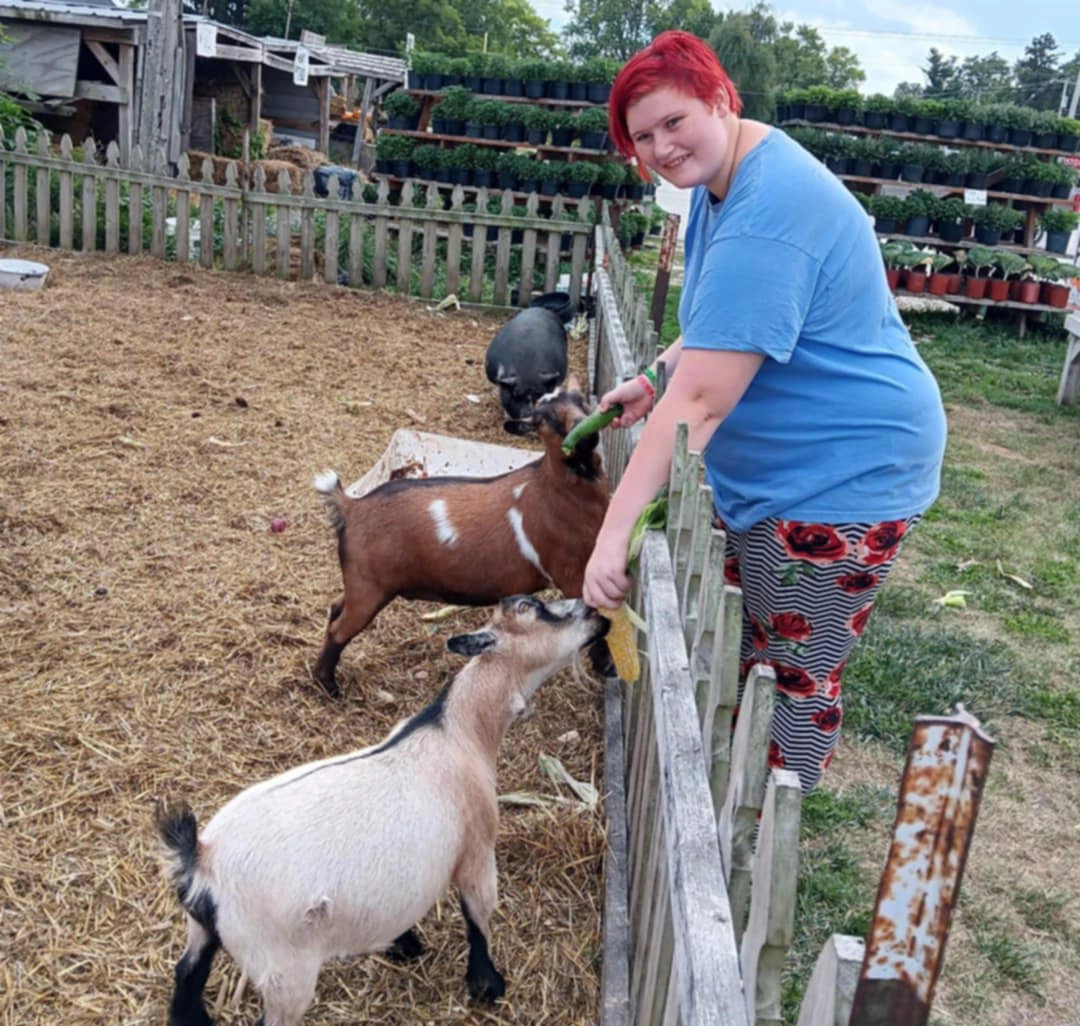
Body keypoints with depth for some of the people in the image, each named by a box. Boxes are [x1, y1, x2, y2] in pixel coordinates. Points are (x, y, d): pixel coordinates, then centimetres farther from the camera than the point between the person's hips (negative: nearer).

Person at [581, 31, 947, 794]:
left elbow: (700, 400, -33)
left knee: (796, 674, 4)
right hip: (769, 464, 11)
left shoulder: (764, 218, -29)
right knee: (742, 647, 21)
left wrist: (615, 533, -32)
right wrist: (657, 375, 1)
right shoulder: (726, 176, 3)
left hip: (841, 473, -10)